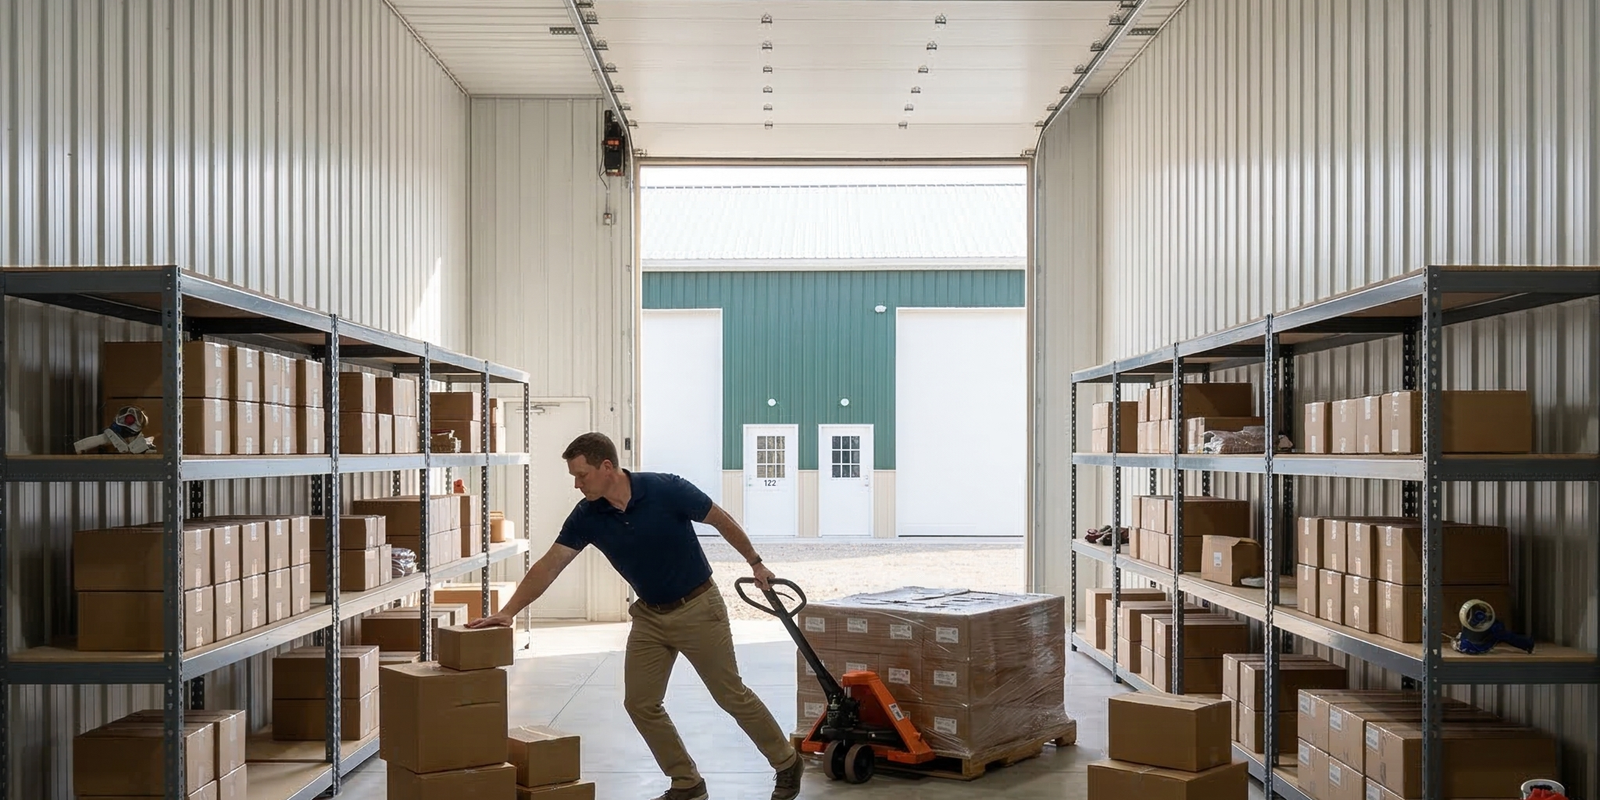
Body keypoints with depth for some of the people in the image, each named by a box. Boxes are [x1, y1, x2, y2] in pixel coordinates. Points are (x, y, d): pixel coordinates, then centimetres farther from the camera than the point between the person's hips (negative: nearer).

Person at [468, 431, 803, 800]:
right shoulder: (587, 516, -10)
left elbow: (721, 520, -9)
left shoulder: (666, 489, -23)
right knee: (640, 703, 0)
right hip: (649, 615, 5)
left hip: (697, 608, -5)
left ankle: (787, 764, 21)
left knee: (731, 695, 2)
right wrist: (507, 612, -18)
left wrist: (756, 563, 0)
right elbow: (549, 565, -10)